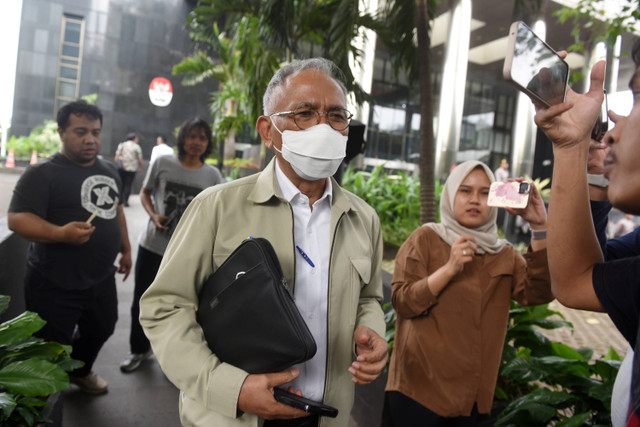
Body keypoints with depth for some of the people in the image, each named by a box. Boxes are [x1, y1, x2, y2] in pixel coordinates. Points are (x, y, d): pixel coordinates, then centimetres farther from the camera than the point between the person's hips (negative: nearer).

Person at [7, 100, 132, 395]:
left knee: (100, 330, 25)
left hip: (102, 279, 7)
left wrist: (125, 248, 19)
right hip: (54, 285, -7)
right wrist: (61, 233, -38)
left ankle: (80, 372, 53)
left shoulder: (109, 171, 9)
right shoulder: (42, 173, -14)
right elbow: (17, 218, -22)